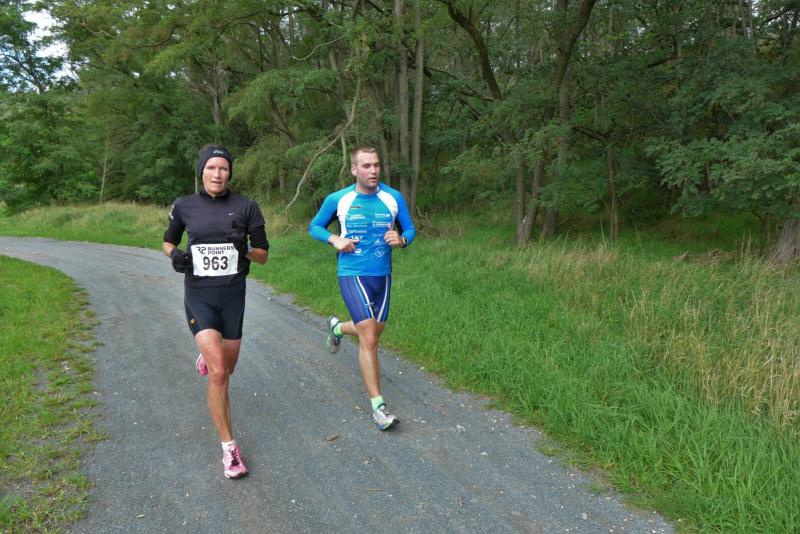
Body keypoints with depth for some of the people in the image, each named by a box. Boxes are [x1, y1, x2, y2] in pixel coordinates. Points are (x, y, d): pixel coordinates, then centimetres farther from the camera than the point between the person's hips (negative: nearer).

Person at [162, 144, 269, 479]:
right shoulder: (184, 206, 0)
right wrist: (175, 255, -7)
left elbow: (263, 255, 2)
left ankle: (206, 356, 56)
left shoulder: (245, 207, -2)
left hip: (233, 294, 2)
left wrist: (245, 249, -19)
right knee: (218, 373, -14)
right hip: (199, 294, -1)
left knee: (226, 368, 16)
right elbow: (168, 241, 16)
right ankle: (229, 448, 0)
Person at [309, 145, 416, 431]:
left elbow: (410, 229, 7)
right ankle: (378, 406, -3)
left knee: (373, 333, 19)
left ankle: (337, 327, 52)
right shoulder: (338, 199, -6)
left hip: (383, 275, 4)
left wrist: (401, 240, -17)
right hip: (352, 275, -4)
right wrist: (334, 239, -12)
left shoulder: (393, 197, -2)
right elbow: (314, 227, 8)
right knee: (369, 338, -14)